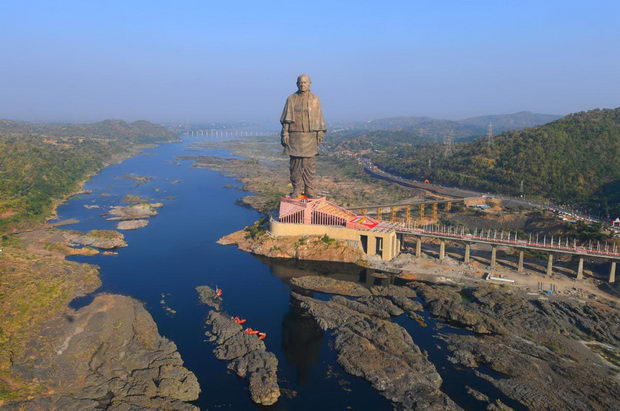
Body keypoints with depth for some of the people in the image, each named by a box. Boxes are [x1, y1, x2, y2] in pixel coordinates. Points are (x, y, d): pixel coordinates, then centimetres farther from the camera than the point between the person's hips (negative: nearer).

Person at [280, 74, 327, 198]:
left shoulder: (315, 100, 8)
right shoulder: (291, 99, 6)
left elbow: (319, 119, 9)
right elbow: (286, 119, 5)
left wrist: (320, 134, 3)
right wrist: (285, 134, -3)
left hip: (310, 137, 0)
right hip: (294, 137, 0)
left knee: (310, 165, -1)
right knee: (295, 165, 2)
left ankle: (310, 190, 6)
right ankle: (296, 190, 9)